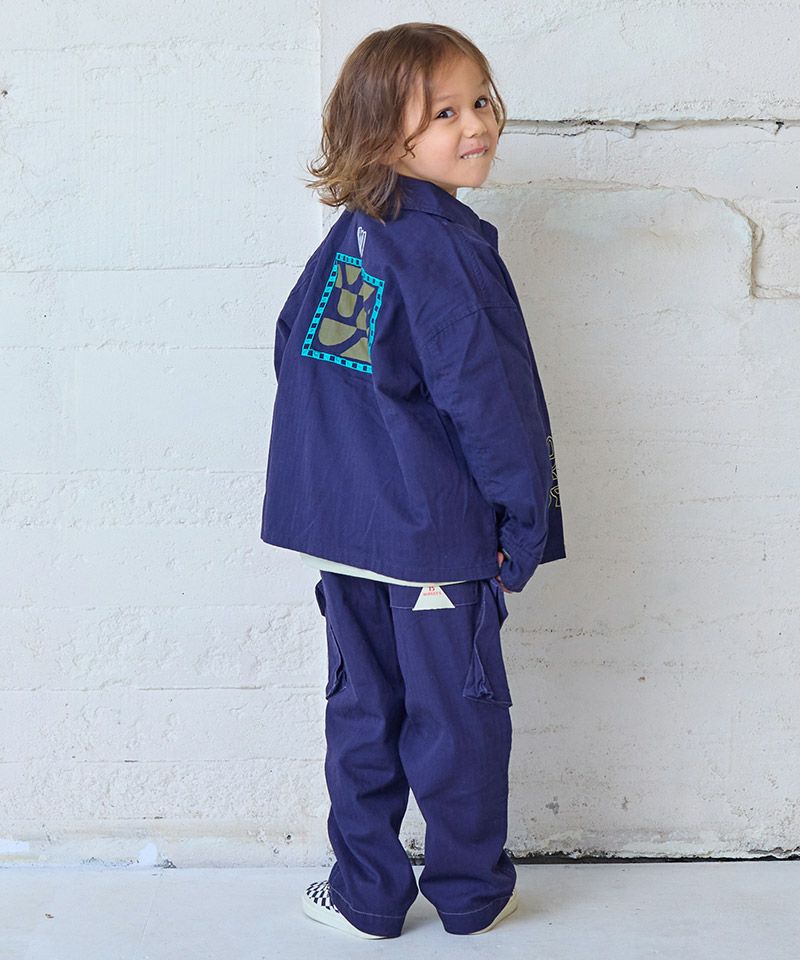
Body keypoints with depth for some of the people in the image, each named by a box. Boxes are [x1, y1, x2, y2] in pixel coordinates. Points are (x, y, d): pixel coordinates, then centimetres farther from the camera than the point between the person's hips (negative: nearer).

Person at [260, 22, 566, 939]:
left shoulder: (345, 238, 5)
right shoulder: (446, 249, -18)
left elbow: (294, 354, 12)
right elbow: (487, 397, -18)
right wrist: (526, 521, -9)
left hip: (342, 527, 7)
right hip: (435, 532, -6)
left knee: (363, 709, 16)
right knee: (458, 714, 10)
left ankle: (367, 895, 27)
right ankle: (470, 892, 27)